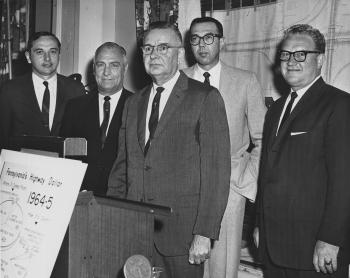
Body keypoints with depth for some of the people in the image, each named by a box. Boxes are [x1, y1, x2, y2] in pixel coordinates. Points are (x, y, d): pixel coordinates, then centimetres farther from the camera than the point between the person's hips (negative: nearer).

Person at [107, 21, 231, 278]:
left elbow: (217, 170, -10)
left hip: (181, 231, -4)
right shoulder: (134, 103, 14)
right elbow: (121, 166, 15)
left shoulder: (206, 98, -4)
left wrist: (204, 234, -15)